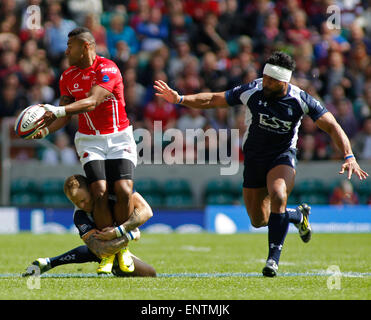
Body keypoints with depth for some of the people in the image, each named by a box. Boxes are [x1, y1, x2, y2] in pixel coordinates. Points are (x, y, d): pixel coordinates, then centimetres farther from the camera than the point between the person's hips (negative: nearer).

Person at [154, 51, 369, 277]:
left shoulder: (300, 100, -18)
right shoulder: (252, 91, -15)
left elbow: (332, 127, -13)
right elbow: (212, 100, -5)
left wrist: (349, 157, -25)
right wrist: (179, 99, -16)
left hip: (283, 157, -3)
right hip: (254, 158, 3)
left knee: (278, 195, -34)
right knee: (259, 221, 7)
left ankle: (274, 258, -27)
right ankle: (298, 216, 39)